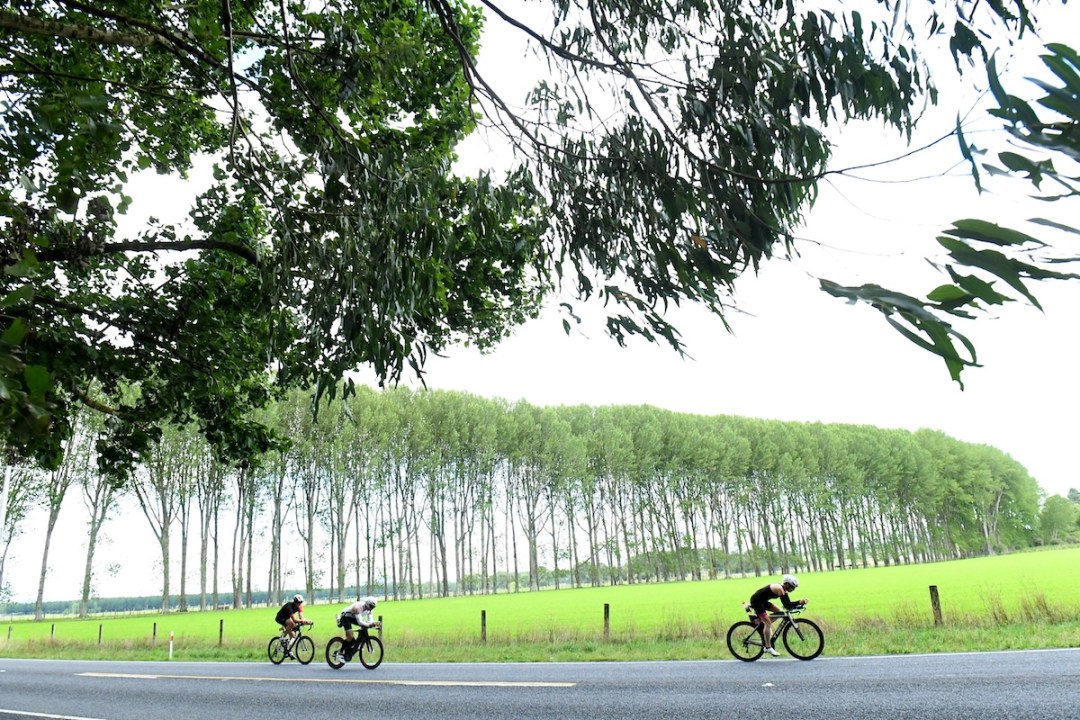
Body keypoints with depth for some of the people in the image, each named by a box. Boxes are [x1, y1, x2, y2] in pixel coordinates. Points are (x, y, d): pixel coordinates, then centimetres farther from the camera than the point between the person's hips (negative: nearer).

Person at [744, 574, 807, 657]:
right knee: (768, 622, -12)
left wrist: (799, 604, -11)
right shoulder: (779, 588, -24)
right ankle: (768, 648, -7)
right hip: (756, 601, -10)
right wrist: (799, 602, -32)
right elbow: (786, 605, -29)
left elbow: (788, 603, 2)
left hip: (762, 601, 10)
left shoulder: (784, 590, 5)